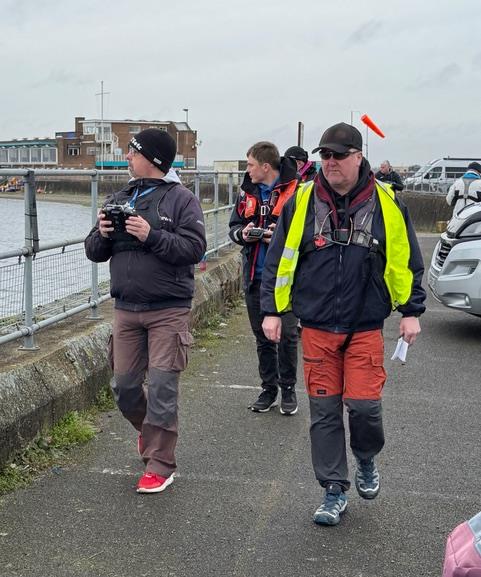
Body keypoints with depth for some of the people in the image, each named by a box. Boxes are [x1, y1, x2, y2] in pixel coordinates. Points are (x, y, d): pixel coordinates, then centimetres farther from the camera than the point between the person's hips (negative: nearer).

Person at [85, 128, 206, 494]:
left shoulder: (181, 199, -4)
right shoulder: (119, 200, 13)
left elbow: (194, 248, -14)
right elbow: (95, 253, 13)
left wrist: (152, 236, -22)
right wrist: (102, 234, -8)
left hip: (169, 311, -5)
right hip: (126, 309, 6)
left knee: (162, 387, -4)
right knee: (124, 385, 11)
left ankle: (160, 464, 7)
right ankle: (149, 430, 40)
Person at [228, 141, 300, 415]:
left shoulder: (295, 191, -9)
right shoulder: (248, 192, 9)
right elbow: (234, 225, 16)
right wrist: (243, 233, -6)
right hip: (255, 276, 6)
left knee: (287, 334, 0)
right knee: (262, 336, 13)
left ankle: (288, 389, 17)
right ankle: (269, 388, 25)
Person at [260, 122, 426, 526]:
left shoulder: (386, 203, -1)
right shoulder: (301, 202, 0)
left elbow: (405, 261, 6)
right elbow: (279, 260, 5)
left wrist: (411, 311, 4)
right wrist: (272, 310, 3)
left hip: (366, 327, -1)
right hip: (317, 327, 1)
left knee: (364, 403, -6)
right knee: (325, 410, 5)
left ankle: (366, 460, 28)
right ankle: (335, 491, 19)